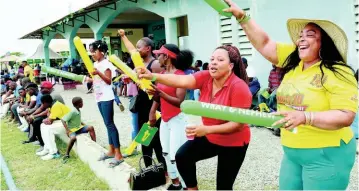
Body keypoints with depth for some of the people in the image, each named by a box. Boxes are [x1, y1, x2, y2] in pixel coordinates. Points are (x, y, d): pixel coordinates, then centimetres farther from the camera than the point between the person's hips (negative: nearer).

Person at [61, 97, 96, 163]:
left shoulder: (78, 111, 4)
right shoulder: (72, 112, -20)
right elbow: (63, 120, -20)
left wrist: (84, 124, 7)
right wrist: (67, 130, -24)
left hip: (79, 127, 7)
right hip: (72, 129, -7)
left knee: (90, 127, -12)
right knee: (73, 138, -36)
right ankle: (67, 154, -19)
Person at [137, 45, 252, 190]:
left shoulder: (239, 87, -27)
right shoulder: (205, 77, -12)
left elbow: (239, 124, -26)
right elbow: (181, 81, -28)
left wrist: (207, 129, -35)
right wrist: (153, 77, -44)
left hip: (233, 143, -5)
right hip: (210, 137, 5)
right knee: (182, 156, -9)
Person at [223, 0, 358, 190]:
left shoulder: (337, 73, -13)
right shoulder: (292, 60, 4)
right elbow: (264, 44, 3)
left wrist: (304, 117, -31)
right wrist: (242, 16, -3)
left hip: (326, 155, -6)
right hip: (292, 152, 6)